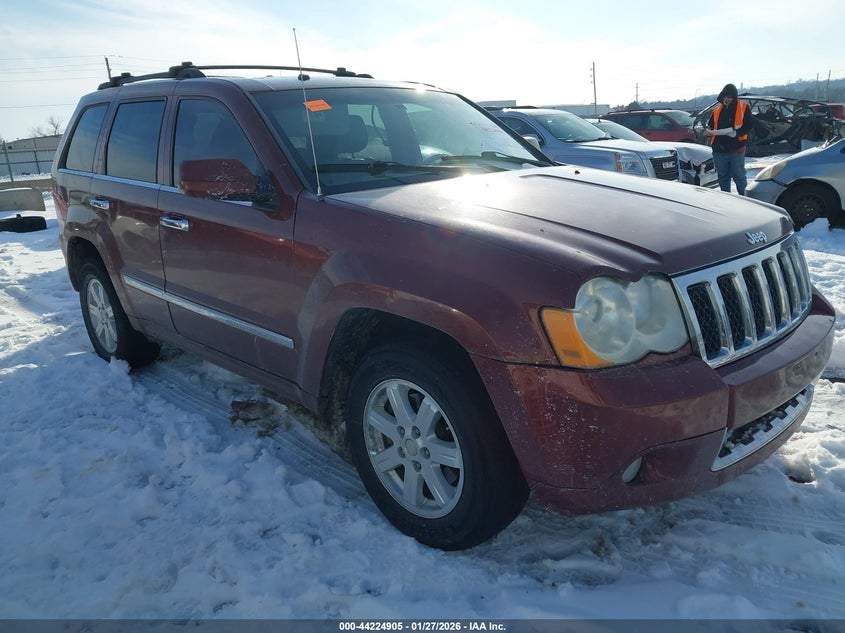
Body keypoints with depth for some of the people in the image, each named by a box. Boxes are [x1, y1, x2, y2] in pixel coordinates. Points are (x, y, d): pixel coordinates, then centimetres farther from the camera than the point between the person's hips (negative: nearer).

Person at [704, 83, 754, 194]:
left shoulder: (743, 107, 1)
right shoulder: (717, 109, 11)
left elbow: (748, 125, -5)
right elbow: (710, 125, 17)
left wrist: (736, 132, -21)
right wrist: (709, 132, -7)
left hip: (736, 150, -4)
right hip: (719, 150, 4)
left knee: (739, 176, 0)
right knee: (723, 177, 12)